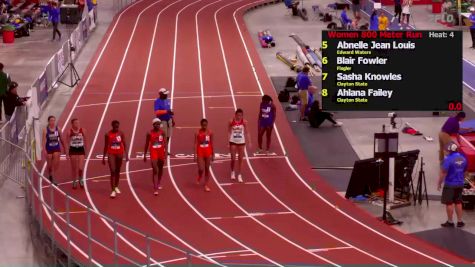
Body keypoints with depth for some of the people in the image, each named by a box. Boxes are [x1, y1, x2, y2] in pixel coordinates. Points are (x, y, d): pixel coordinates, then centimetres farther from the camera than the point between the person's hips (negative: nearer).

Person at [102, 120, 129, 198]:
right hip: (111, 154, -2)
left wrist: (126, 155, -11)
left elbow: (124, 145, -1)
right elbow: (106, 146, 2)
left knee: (118, 171, 14)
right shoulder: (108, 134, -5)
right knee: (112, 171, -11)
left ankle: (116, 187, 34)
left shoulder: (121, 134, -2)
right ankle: (113, 191, -12)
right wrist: (103, 157, 3)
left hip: (119, 154, 2)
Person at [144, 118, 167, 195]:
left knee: (160, 169, 19)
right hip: (153, 152, -3)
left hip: (161, 152, 3)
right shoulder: (150, 133, -5)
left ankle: (159, 183, 43)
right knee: (155, 170, -11)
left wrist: (165, 152, -16)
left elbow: (165, 143, -4)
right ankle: (155, 189, -14)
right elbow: (146, 144, 3)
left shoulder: (162, 132, -2)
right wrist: (145, 155, 6)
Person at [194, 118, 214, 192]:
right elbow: (196, 144, -7)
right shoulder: (198, 133, -7)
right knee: (201, 169, -8)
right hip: (200, 153, -2)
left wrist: (213, 155, 7)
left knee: (207, 169, 6)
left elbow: (211, 144, 6)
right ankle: (199, 177, 27)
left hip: (208, 153, 2)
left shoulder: (210, 133, 0)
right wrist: (195, 155, -12)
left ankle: (206, 185, 14)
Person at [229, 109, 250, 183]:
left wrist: (249, 142, -5)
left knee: (240, 159, 7)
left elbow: (246, 132, -1)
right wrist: (228, 142, -6)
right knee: (233, 159, 3)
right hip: (233, 142, -1)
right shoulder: (231, 122, -10)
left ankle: (239, 174, 19)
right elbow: (229, 132, -3)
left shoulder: (244, 122, -7)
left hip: (241, 142, 1)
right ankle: (233, 172, 29)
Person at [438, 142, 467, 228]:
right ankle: (459, 221, 15)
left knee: (449, 203, 3)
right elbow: (464, 171, 15)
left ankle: (450, 222, 7)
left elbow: (443, 172, -19)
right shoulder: (463, 158, 5)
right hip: (460, 184, 7)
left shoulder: (448, 159, -18)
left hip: (450, 184, -7)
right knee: (458, 202, 15)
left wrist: (439, 183, -10)